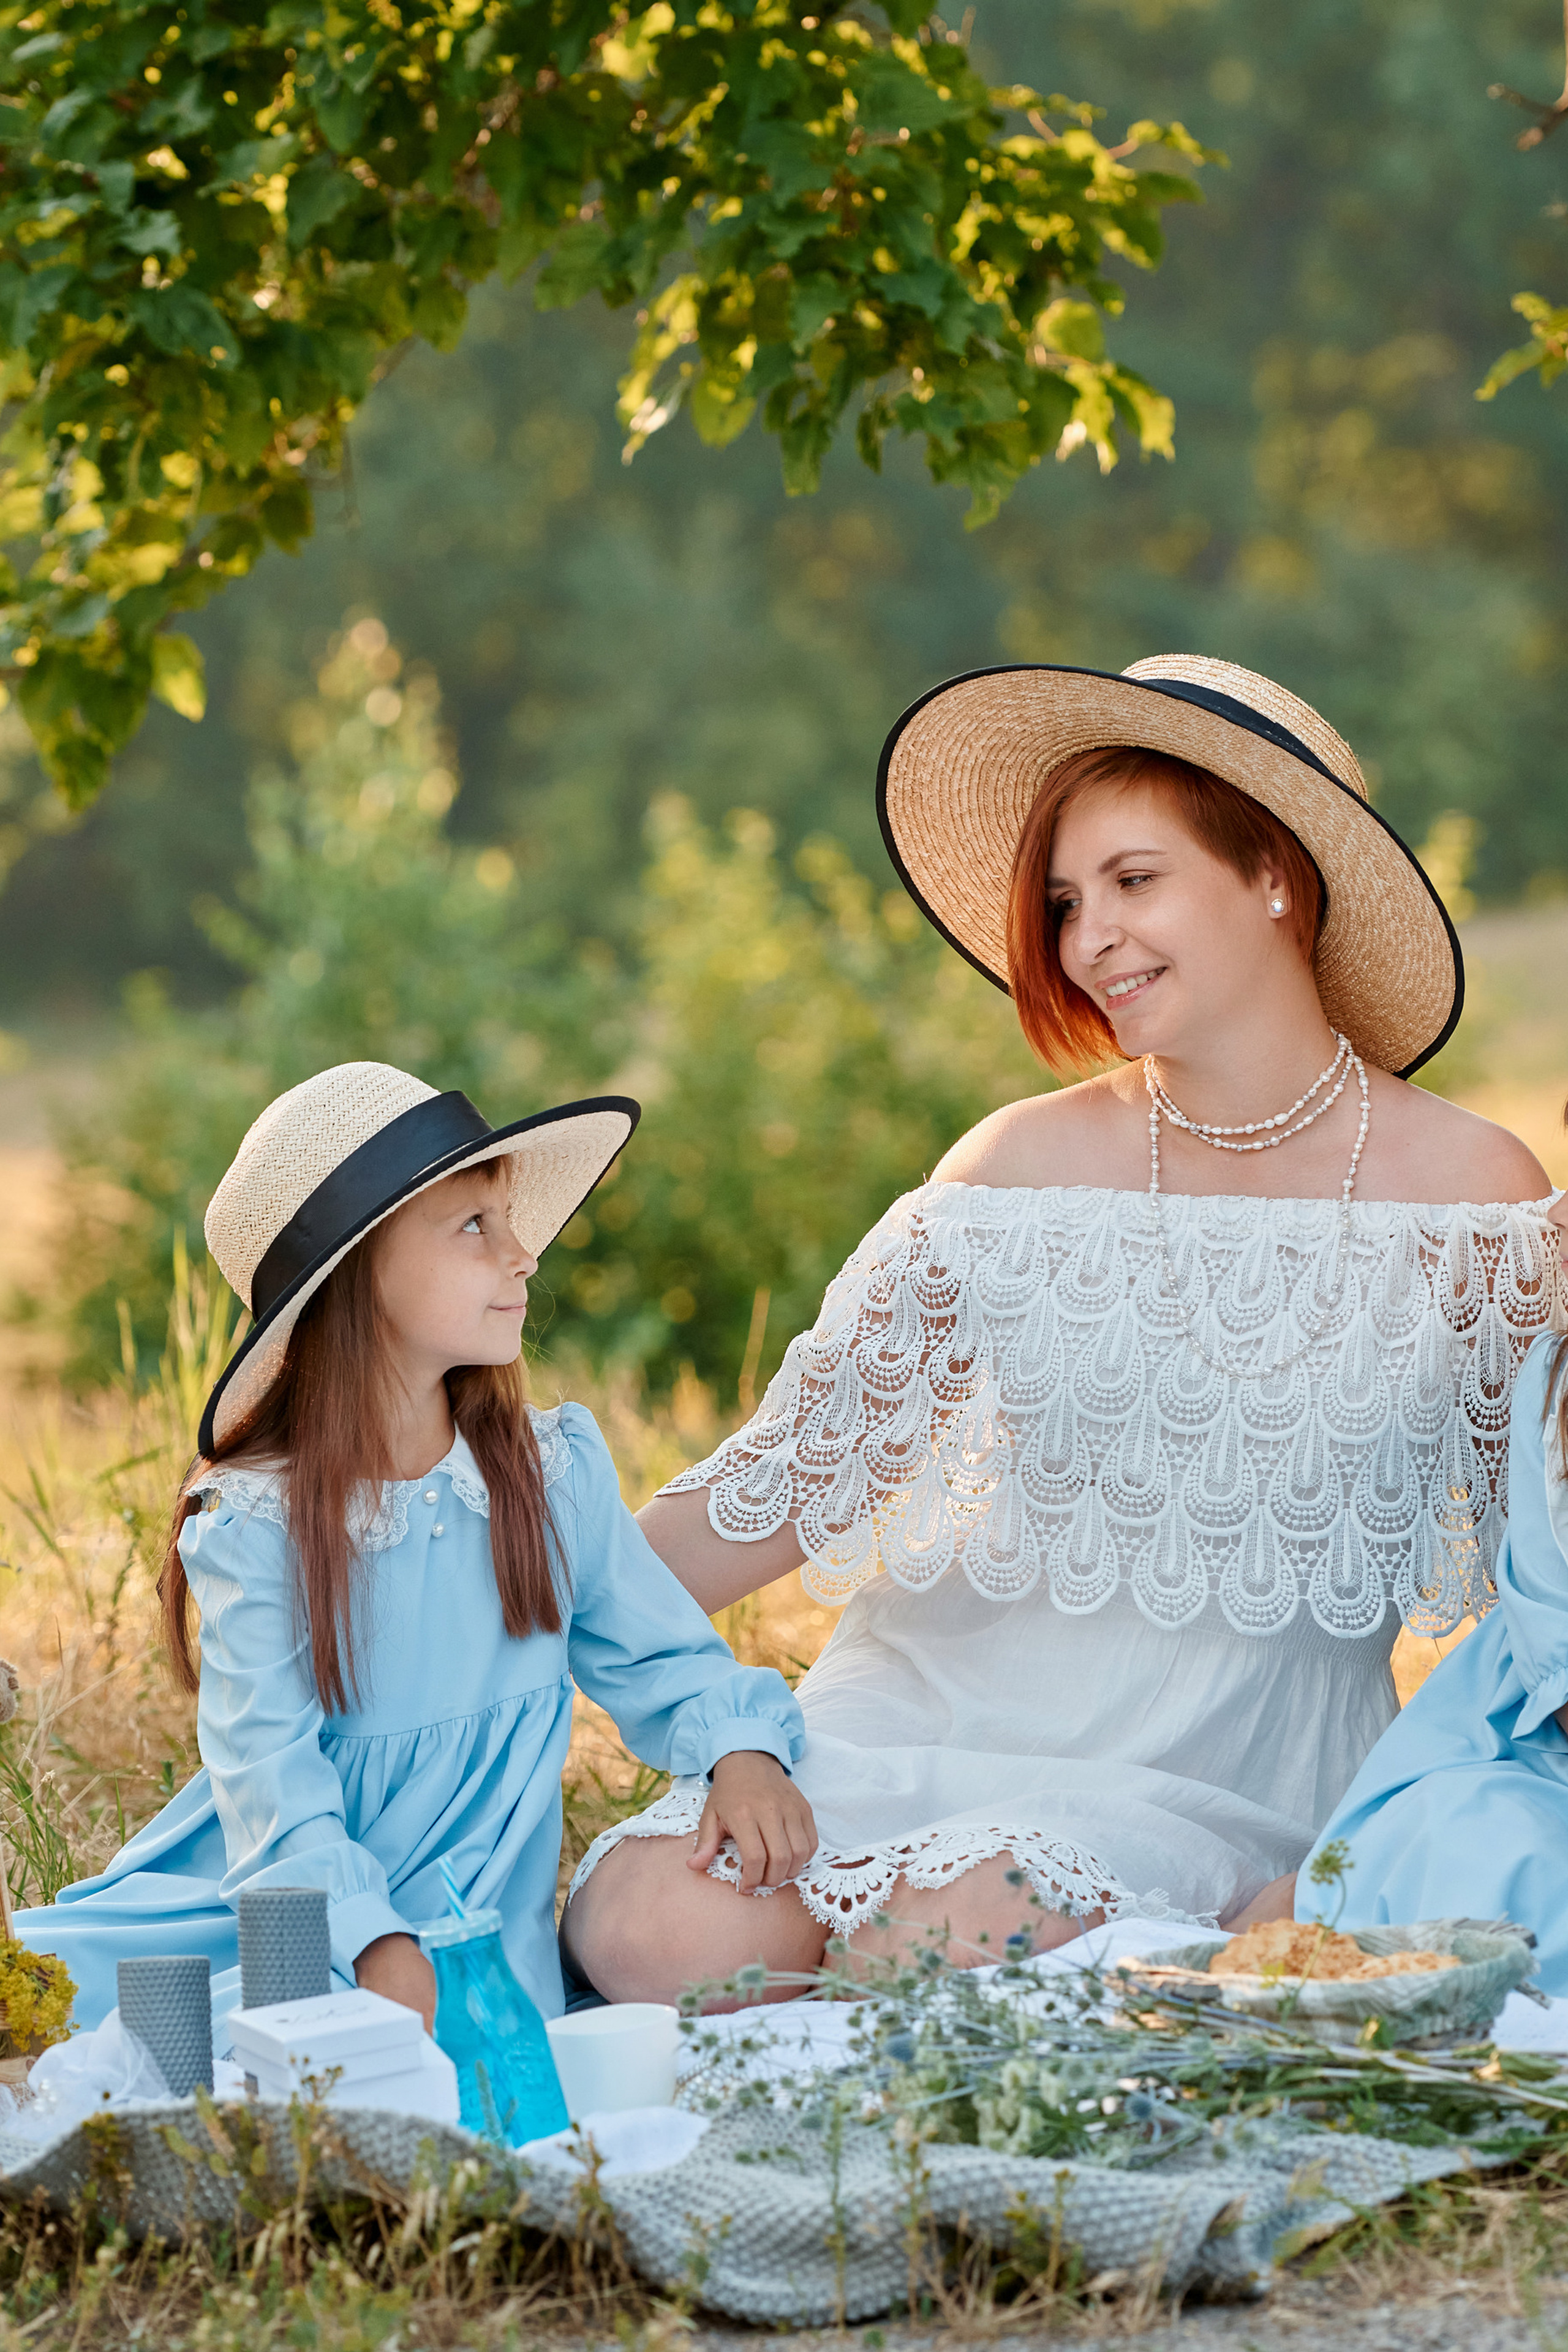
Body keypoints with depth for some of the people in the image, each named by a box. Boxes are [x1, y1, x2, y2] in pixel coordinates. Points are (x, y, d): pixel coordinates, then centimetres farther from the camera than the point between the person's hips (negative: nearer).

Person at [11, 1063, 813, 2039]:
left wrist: (741, 1748, -12)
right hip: (279, 1912, -1)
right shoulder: (257, 1521, -8)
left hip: (474, 1922, 1)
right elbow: (270, 1767, -15)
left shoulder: (558, 1472, 4)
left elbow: (660, 1656, 12)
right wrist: (373, 1943, -31)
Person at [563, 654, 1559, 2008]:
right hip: (926, 1714, 2)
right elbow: (793, 1479, 3)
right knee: (651, 1933, -23)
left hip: (1226, 1788, -2)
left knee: (941, 1948, -29)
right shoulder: (1022, 1175, 0)